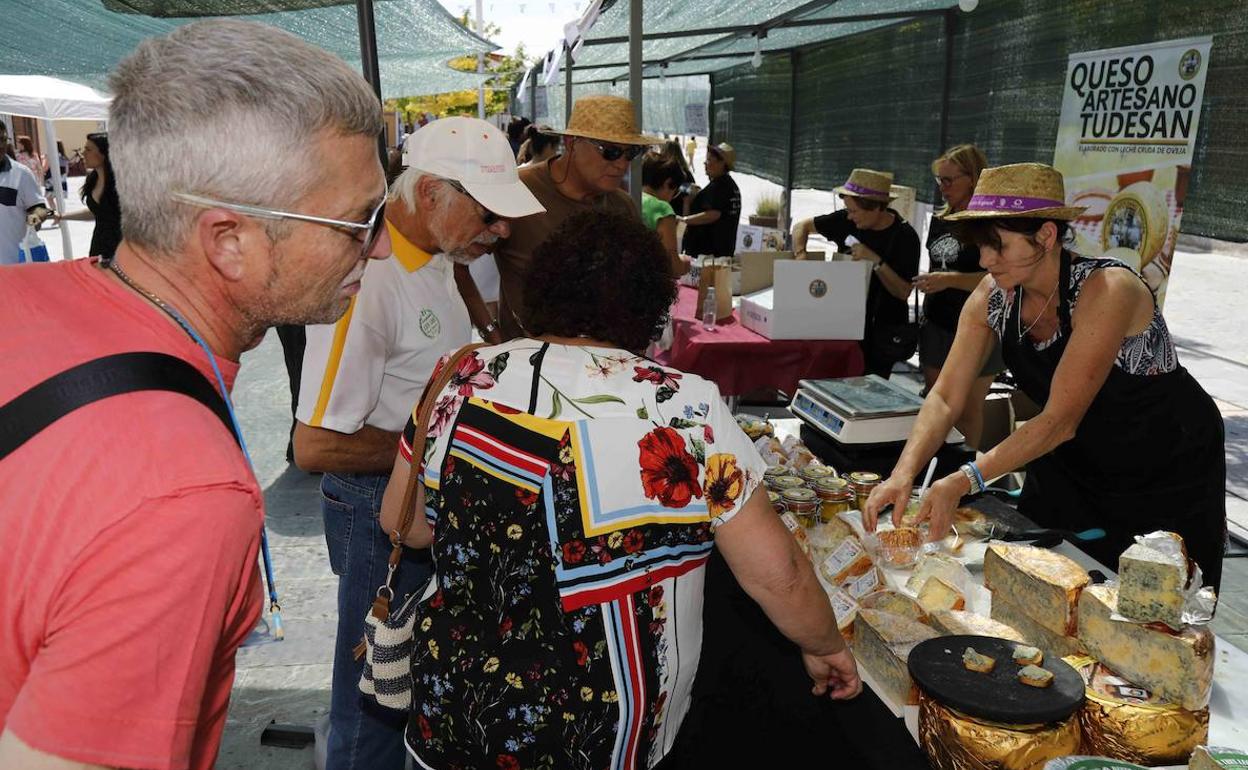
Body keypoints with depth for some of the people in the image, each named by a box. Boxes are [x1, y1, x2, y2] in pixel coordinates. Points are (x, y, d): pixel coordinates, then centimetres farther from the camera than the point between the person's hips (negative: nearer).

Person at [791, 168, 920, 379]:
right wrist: (800, 255, -10)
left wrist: (876, 261, -25)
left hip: (882, 329, -4)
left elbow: (904, 292, -16)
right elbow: (801, 226, 8)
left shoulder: (904, 236, -13)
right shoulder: (847, 221, -2)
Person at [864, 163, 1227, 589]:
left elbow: (1061, 420, -34)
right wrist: (903, 473, -31)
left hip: (1170, 470, -5)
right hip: (1074, 462, 5)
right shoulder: (992, 297, -13)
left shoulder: (1107, 290, -30)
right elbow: (945, 398, -15)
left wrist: (965, 480, -43)